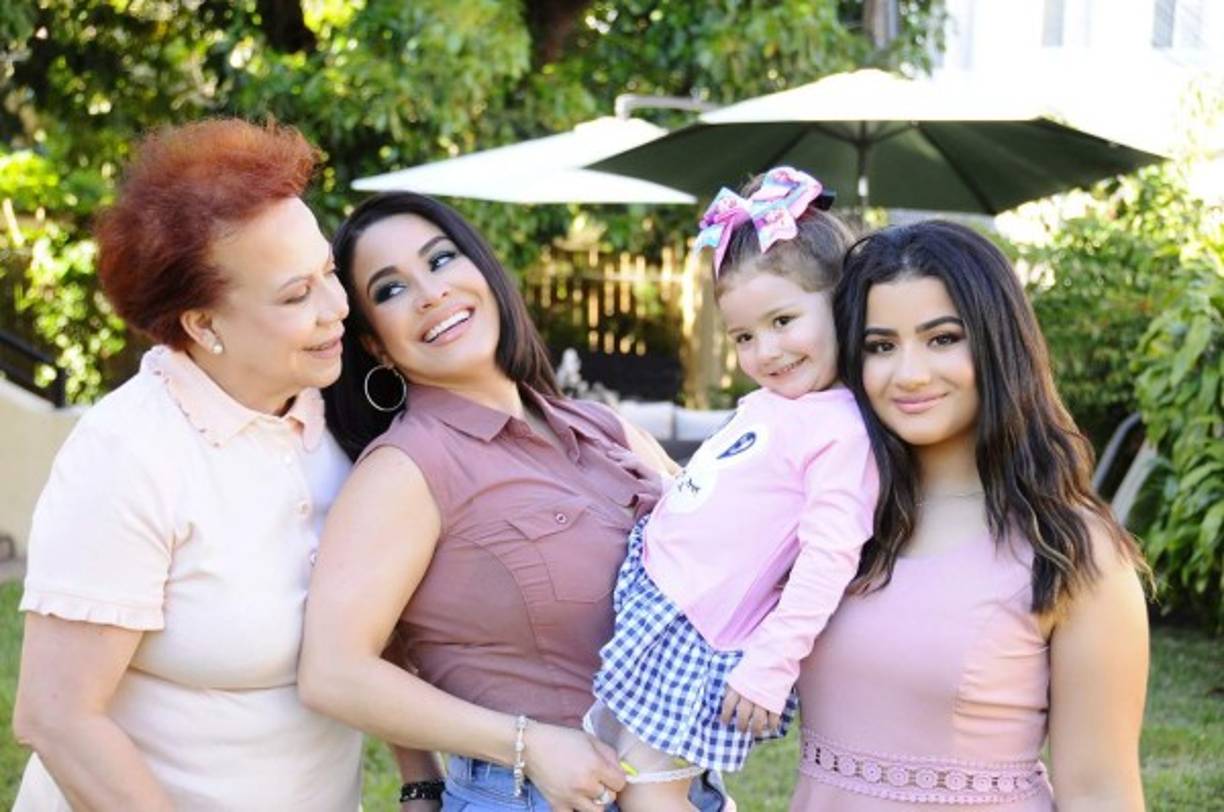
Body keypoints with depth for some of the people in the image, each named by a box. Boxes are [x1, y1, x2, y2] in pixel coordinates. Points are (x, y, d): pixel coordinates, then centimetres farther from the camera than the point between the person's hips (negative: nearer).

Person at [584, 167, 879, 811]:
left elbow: (830, 559, -26)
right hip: (650, 583, 10)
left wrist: (771, 665, -26)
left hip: (689, 636, -10)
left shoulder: (841, 431, -22)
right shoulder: (770, 401, 8)